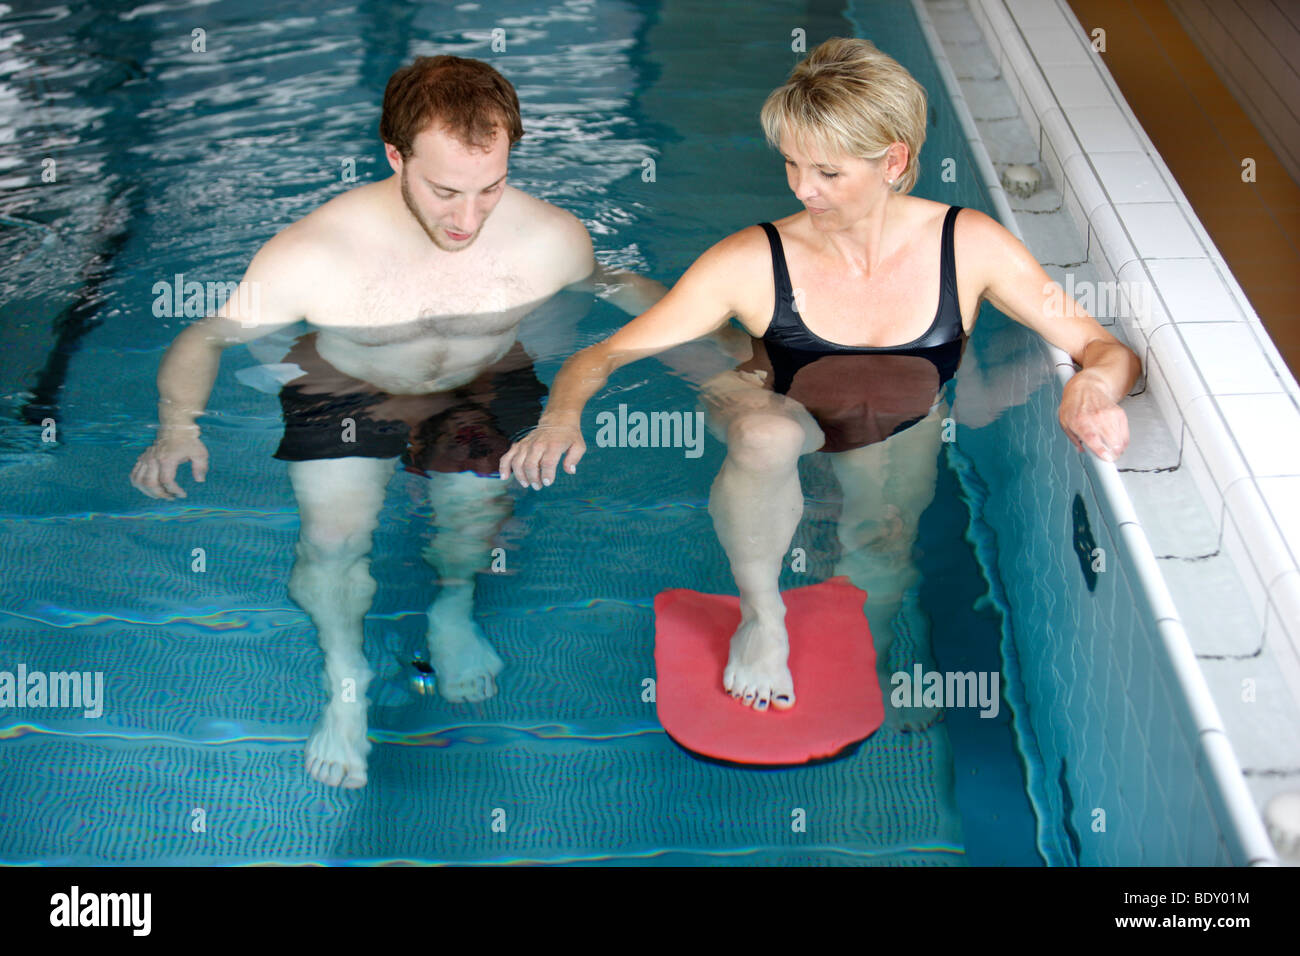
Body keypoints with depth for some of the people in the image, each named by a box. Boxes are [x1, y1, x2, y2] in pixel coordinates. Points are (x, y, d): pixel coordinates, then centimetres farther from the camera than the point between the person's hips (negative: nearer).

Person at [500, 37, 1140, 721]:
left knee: (881, 563, -16)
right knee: (767, 433, -36)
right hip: (782, 436, -4)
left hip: (900, 445, 5)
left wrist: (1092, 385, -41)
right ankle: (760, 616, -10)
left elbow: (1109, 349, -17)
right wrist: (563, 415, -46)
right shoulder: (753, 262, -26)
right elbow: (603, 355, -24)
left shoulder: (968, 246, -21)